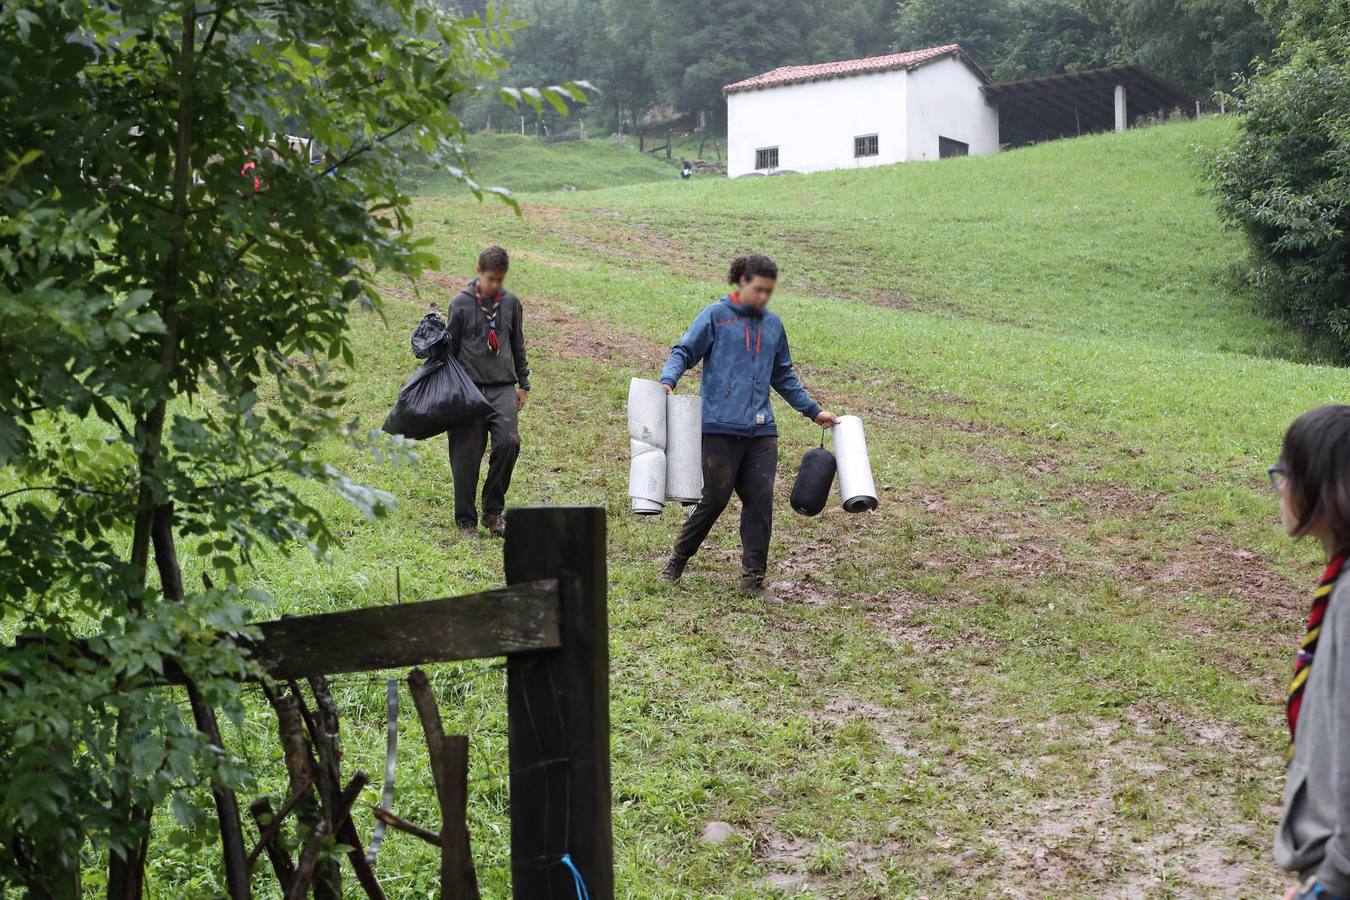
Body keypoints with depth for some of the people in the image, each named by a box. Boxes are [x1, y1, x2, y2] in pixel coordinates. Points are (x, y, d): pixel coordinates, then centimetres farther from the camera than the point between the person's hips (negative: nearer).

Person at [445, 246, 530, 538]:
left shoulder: (511, 302, 11)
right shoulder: (461, 303, 1)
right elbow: (450, 347, 6)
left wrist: (523, 384, 20)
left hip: (503, 387, 2)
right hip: (470, 387, -2)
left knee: (509, 442, -17)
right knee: (467, 454, -2)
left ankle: (493, 510, -1)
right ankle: (466, 518, 11)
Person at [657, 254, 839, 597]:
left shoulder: (773, 324, 17)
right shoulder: (715, 316, 2)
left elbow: (784, 377, 25)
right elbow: (684, 352, -1)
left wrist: (814, 411, 25)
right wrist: (668, 380, -22)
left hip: (761, 430, 5)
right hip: (720, 427, -5)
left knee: (760, 500, -1)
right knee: (714, 498, -2)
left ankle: (753, 577, 7)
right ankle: (678, 559, 20)